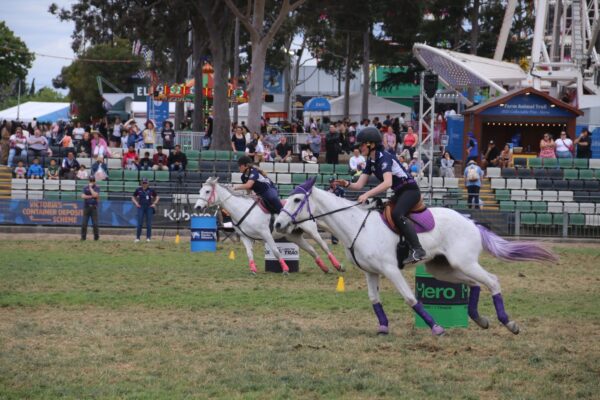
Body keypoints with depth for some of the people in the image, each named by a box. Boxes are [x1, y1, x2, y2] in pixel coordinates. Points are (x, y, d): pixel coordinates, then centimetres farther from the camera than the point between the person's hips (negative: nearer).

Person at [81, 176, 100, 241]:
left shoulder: (97, 188, 4)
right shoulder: (85, 188, 10)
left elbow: (95, 195, -15)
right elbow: (83, 196, -4)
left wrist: (90, 187, -9)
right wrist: (91, 196, -11)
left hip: (94, 207, -2)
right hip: (86, 207, 2)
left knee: (95, 223, -5)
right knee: (84, 223, -2)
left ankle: (96, 237, 3)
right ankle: (83, 237, 4)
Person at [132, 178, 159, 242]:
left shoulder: (151, 190, 3)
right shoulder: (138, 190, 5)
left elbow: (157, 197, 13)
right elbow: (133, 197, 16)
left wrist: (154, 204, 2)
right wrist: (136, 203, 2)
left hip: (149, 207, 0)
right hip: (141, 207, 0)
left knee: (149, 223, -1)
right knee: (139, 223, -6)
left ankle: (148, 237, 5)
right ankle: (137, 237, -2)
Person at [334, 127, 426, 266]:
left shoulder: (384, 157, -19)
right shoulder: (370, 162, 9)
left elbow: (387, 183, -33)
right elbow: (359, 185, 7)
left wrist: (367, 195, -40)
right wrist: (347, 184, -15)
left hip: (410, 190, -10)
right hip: (399, 193, 10)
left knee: (396, 214, -31)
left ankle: (417, 250, -35)